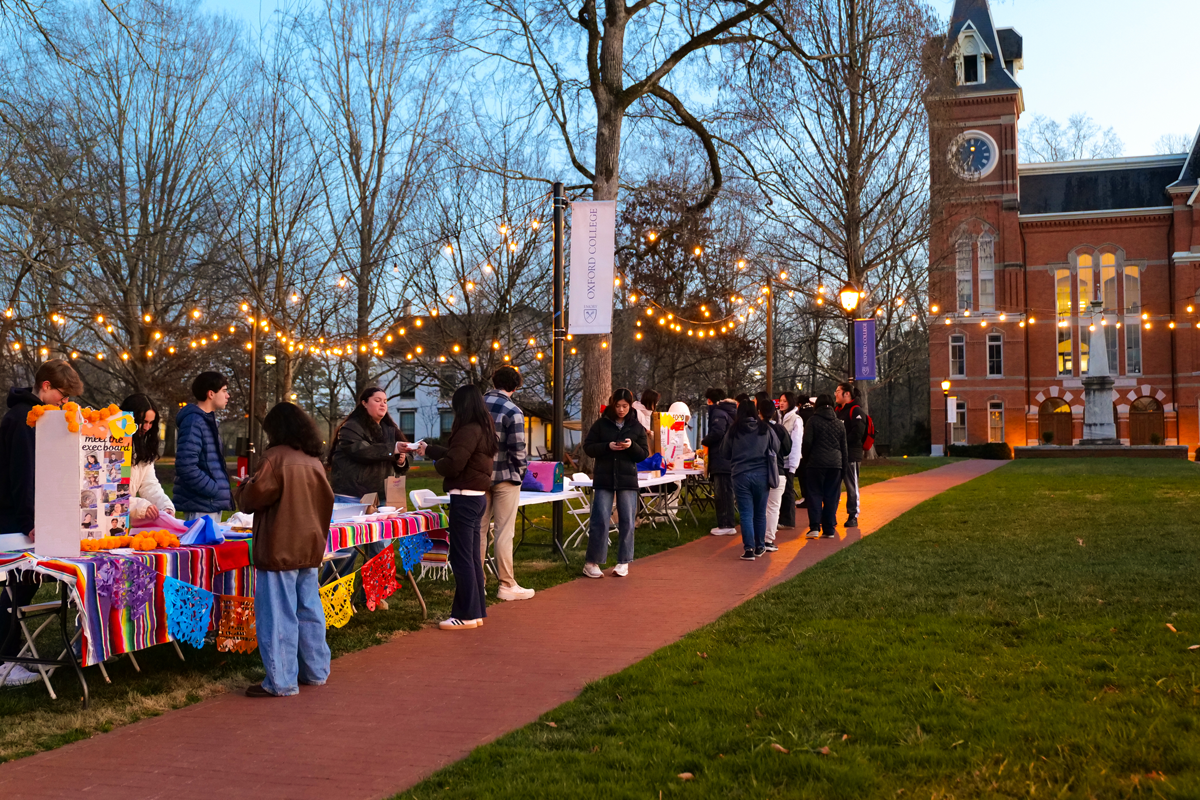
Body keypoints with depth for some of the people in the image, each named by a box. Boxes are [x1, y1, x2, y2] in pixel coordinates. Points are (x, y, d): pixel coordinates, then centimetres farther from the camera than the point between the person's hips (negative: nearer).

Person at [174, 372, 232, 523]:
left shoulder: (209, 421, 16)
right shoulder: (194, 422, -14)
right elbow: (186, 466, -23)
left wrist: (222, 489, 11)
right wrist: (215, 490, -18)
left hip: (214, 504, 10)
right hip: (201, 506, -10)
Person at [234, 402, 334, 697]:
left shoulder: (274, 457, -13)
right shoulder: (315, 462, 8)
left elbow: (253, 498, -13)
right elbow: (326, 501, 15)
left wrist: (241, 490, 7)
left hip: (279, 550, -7)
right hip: (309, 549, 7)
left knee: (278, 615, -2)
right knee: (310, 611, 14)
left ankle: (281, 682, 1)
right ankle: (316, 671, 23)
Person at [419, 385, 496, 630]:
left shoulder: (469, 430, -17)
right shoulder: (484, 428, 13)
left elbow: (453, 463, -22)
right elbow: (455, 453, 23)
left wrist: (436, 464, 0)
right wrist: (428, 450, 34)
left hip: (464, 497, -10)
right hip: (477, 496, 10)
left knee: (461, 557, -4)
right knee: (472, 556, 14)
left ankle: (467, 615, 1)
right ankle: (477, 611, 20)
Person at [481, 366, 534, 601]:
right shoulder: (512, 412, -15)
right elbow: (517, 449, -16)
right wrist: (521, 469, 2)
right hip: (505, 476, -5)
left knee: (479, 528, 12)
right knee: (504, 532, -1)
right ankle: (507, 585, 5)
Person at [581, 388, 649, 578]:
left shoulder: (637, 427, 7)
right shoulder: (601, 424, 2)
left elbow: (644, 454, 6)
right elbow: (588, 447, 1)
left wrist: (632, 446, -14)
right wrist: (607, 447, -15)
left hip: (627, 479, 2)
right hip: (604, 479, -2)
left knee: (627, 522, 3)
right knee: (600, 521, -3)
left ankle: (623, 562, 14)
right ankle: (591, 562, 4)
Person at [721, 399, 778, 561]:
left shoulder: (733, 431, -3)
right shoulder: (765, 429, -1)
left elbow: (724, 453, 6)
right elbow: (776, 448, 12)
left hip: (740, 475, -1)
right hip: (761, 475, 1)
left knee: (746, 513, 1)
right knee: (760, 513, 14)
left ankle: (749, 549, -6)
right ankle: (760, 547, 24)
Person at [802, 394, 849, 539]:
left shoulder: (813, 420, -3)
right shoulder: (839, 423, 11)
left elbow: (807, 442, -7)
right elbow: (844, 447, 14)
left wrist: (806, 460, 6)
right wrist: (844, 465, 20)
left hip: (816, 463, -3)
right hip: (835, 463, 3)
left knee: (815, 494, 2)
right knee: (831, 497, 7)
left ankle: (814, 527, -7)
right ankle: (829, 530, 7)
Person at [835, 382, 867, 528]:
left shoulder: (856, 411, -9)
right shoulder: (838, 410, 18)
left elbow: (857, 432, -20)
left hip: (851, 455, -8)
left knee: (851, 487, 0)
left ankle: (853, 517, 7)